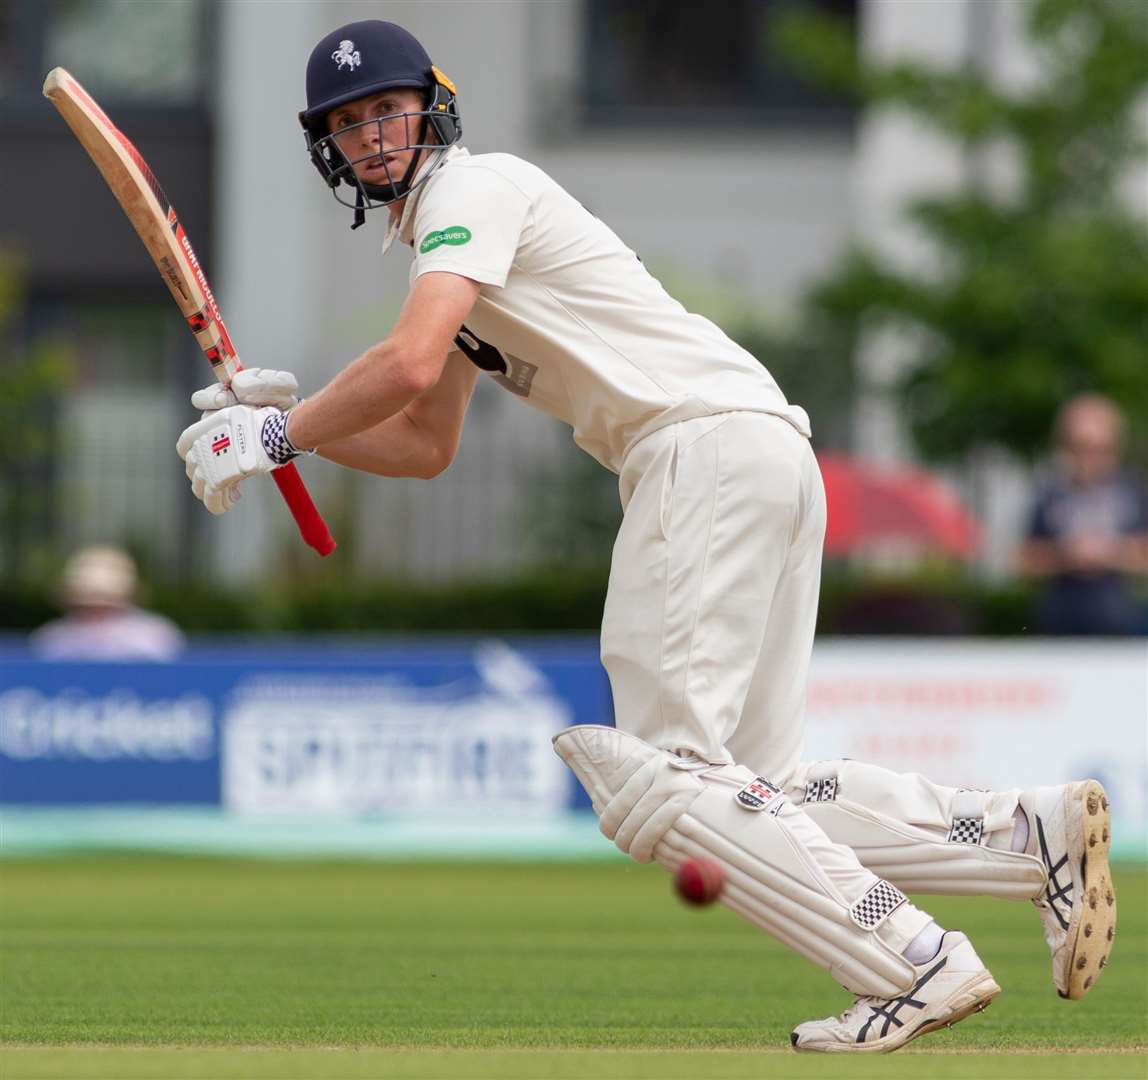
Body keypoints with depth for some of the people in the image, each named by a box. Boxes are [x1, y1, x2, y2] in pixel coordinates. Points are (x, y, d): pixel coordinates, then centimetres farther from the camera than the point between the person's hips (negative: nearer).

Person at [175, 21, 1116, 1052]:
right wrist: (290, 418, 16)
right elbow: (426, 446, 30)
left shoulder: (475, 186, -3)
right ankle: (1033, 830, 1)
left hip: (715, 437, -10)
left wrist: (278, 436, -6)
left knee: (653, 776, -15)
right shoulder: (436, 237, 28)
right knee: (746, 790, 5)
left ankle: (913, 962, -22)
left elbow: (410, 362, -18)